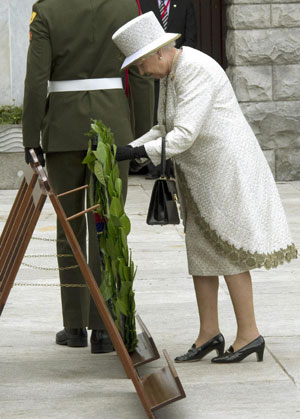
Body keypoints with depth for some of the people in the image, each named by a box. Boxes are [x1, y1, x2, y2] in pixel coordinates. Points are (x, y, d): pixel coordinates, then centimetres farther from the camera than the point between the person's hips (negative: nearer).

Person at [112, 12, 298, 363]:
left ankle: (249, 334, 3)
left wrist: (135, 152, -26)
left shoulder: (197, 72, -23)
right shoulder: (170, 74, 8)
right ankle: (209, 334, 15)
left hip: (226, 168, -10)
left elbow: (184, 135, -28)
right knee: (200, 249, 10)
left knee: (227, 251, -5)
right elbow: (165, 129, 14)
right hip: (200, 173, 10)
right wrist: (127, 150, 1)